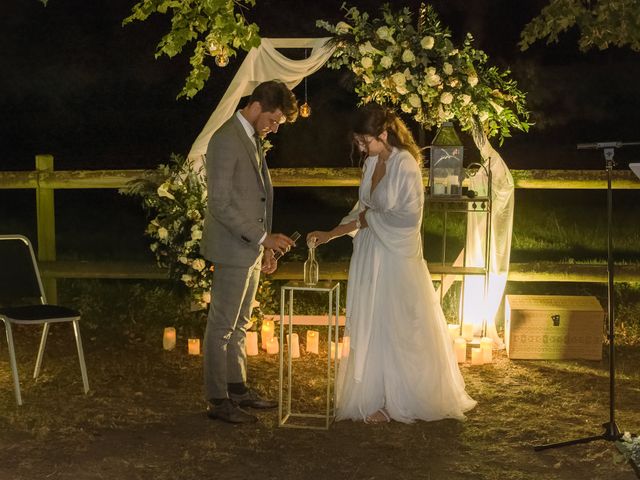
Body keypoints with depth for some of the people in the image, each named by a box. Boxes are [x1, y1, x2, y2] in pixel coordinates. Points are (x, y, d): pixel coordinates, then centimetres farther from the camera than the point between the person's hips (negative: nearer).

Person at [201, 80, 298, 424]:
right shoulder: (226, 140, -17)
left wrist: (264, 247, 16)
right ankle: (217, 401, 7)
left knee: (239, 325, 17)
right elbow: (221, 204, -22)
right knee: (222, 326, -1)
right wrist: (263, 238, -20)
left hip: (251, 249, 9)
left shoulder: (251, 140, 13)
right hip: (232, 249, -9)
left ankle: (237, 389, 26)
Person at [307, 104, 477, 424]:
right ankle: (374, 396, 20)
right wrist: (330, 234, 6)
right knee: (369, 328, 10)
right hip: (370, 256, 8)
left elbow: (409, 216, -18)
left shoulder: (405, 164, -16)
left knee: (395, 329, 2)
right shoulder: (371, 163, 7)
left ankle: (396, 402, 14)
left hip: (396, 257, -8)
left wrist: (368, 219, -9)